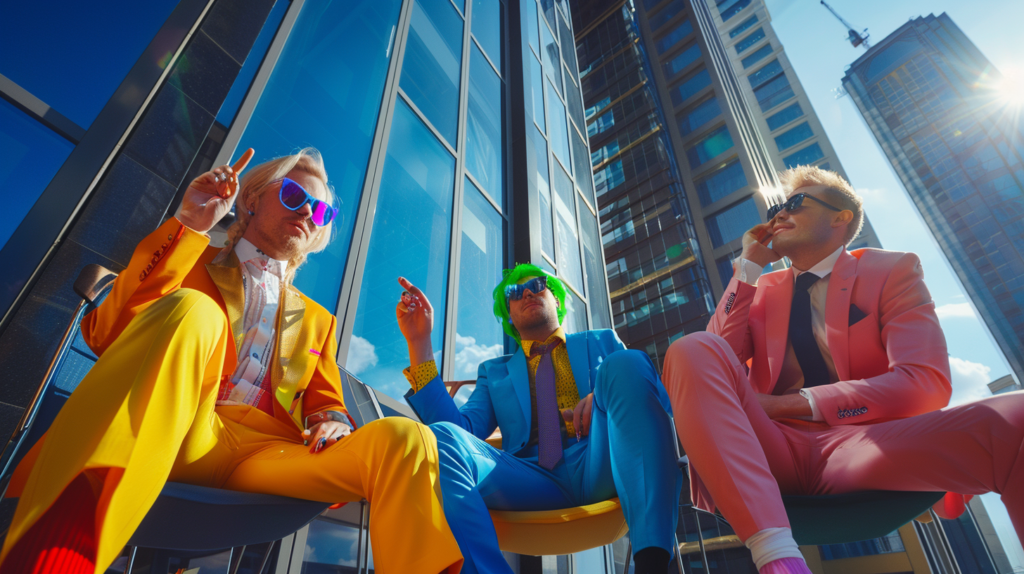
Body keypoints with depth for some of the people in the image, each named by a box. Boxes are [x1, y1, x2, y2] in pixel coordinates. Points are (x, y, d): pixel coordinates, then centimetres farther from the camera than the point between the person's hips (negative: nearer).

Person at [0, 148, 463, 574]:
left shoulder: (318, 320, 27)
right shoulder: (194, 264, 20)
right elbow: (105, 335, 3)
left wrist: (332, 423, -5)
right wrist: (188, 227, -3)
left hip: (268, 455, 2)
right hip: (182, 435, -1)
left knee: (405, 439, -26)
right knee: (193, 310, -31)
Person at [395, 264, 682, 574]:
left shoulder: (603, 342, 27)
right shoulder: (493, 371, 26)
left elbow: (645, 389, 13)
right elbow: (465, 429, 8)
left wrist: (608, 396, -12)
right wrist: (419, 342, 2)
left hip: (605, 466, 0)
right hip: (534, 478, 1)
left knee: (626, 363, -26)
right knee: (441, 437, -24)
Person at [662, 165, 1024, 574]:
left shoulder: (892, 271, 12)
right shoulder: (762, 288, 19)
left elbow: (926, 383, -3)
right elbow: (713, 368, 4)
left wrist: (791, 403, -13)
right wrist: (748, 266, 5)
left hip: (860, 448, -1)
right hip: (771, 453, 2)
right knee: (692, 351, -27)